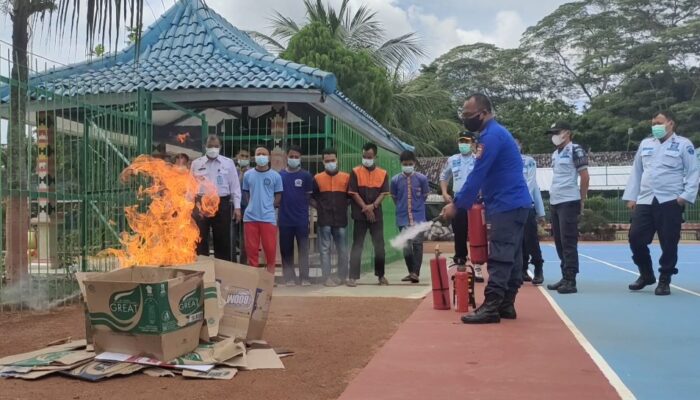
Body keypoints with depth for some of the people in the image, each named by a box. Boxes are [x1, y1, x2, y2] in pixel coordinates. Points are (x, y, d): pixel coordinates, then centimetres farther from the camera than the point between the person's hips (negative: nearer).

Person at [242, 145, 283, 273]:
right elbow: (245, 192, 16)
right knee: (251, 247, 7)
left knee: (270, 247, 1)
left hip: (268, 217, -2)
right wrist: (252, 205, 5)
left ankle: (270, 274, 16)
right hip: (250, 217, 2)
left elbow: (278, 195, 6)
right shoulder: (248, 174, 7)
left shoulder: (275, 176, 1)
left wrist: (269, 206, -1)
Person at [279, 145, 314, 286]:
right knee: (286, 250, 6)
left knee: (303, 249, 2)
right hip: (285, 219, 2)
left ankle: (304, 278, 8)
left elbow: (309, 196, 4)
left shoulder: (306, 176, 1)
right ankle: (289, 278, 14)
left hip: (302, 219, -1)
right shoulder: (279, 175, 4)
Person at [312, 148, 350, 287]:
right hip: (324, 220, -1)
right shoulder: (317, 178, 5)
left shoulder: (346, 177, 6)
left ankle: (342, 276, 15)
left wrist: (344, 206, 2)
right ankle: (327, 277, 3)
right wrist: (319, 207, -1)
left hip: (341, 219, 1)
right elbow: (311, 197, 10)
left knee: (342, 249, 5)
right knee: (325, 249, 0)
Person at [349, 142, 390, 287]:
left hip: (377, 214, 2)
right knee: (357, 245, -2)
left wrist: (372, 206, -13)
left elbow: (383, 193, 2)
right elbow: (354, 193, -4)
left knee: (379, 245, 7)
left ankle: (381, 275, 18)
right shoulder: (355, 172, 0)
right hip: (360, 215, -2)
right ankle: (353, 276, -1)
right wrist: (365, 208, -11)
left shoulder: (383, 174, 6)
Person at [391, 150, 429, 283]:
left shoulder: (422, 178, -6)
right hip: (403, 218, 1)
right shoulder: (395, 180, -3)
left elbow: (425, 196, 7)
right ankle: (411, 272, 19)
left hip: (418, 217, -1)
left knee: (417, 243, -8)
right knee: (406, 246, 5)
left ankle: (416, 273, -4)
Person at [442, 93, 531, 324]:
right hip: (514, 204, 10)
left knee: (499, 259, -11)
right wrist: (463, 202, 15)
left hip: (507, 205, -10)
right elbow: (485, 176, 21)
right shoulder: (495, 133, 19)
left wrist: (457, 204, -13)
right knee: (511, 257, 10)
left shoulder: (491, 136, -15)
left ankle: (491, 308, -11)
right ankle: (506, 305, 15)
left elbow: (477, 175, -18)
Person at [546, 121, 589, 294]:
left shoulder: (575, 150, -7)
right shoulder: (555, 154, 17)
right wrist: (552, 197, 16)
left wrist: (582, 201, -5)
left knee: (569, 242, -7)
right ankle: (565, 277, 19)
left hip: (569, 202, -8)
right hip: (554, 203, 8)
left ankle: (571, 281, -3)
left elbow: (585, 177, -8)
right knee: (559, 242, 11)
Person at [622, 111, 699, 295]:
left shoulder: (683, 144, 2)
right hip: (645, 201, 4)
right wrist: (631, 197, 10)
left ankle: (664, 281, 16)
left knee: (668, 243, 1)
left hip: (670, 202, -4)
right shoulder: (645, 144, 14)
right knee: (636, 238, 1)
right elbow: (636, 171, 16)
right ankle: (646, 275, 22)